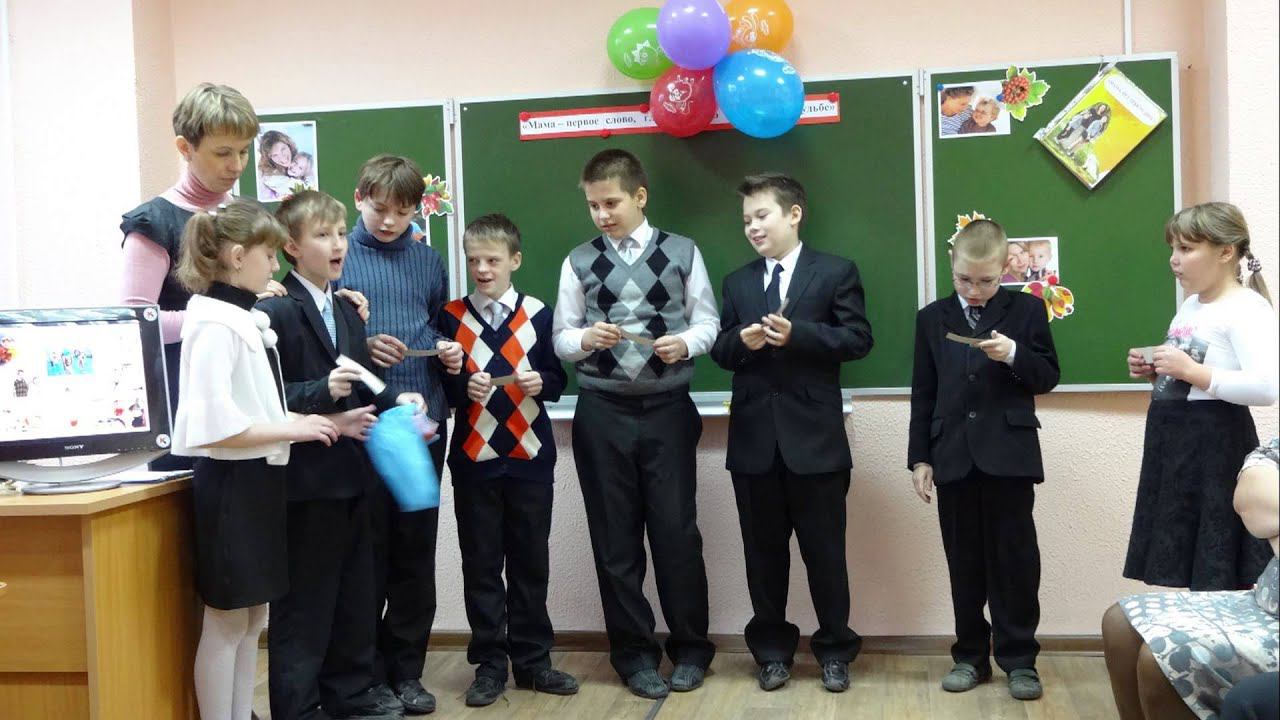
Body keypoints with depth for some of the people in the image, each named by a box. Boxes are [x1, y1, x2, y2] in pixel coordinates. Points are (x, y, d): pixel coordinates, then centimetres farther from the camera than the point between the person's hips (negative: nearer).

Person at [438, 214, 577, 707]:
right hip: (473, 459, 0)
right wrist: (465, 387, -19)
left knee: (531, 563, 9)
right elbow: (441, 386, 1)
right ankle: (489, 663, 18)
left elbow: (557, 379, 4)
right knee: (481, 565, 6)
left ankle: (532, 660, 22)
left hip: (529, 457, 1)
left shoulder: (537, 313, 4)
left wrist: (540, 382, -17)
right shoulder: (452, 317, 2)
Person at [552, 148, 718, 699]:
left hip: (667, 410, -1)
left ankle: (689, 648, 21)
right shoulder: (579, 262, 5)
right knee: (615, 539, 8)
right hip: (602, 414, 2)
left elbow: (708, 324, 2)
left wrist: (685, 343, -18)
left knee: (676, 532, 3)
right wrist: (586, 338, -16)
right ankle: (634, 653, 23)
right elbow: (560, 339, 5)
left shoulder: (682, 253, 2)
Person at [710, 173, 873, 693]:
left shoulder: (836, 272, 1)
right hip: (754, 437, 4)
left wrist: (796, 333, -18)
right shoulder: (736, 283, 14)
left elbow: (858, 338, -7)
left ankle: (835, 650, 21)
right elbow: (720, 350, 12)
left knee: (824, 551, 6)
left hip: (814, 435, -3)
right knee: (764, 551, 11)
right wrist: (741, 341, -11)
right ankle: (772, 649, 24)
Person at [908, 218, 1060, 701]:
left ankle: (1019, 658, 12)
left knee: (1014, 559, 2)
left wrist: (1014, 355, -17)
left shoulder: (1026, 309, 3)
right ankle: (971, 656, 19)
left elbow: (1048, 377, 2)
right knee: (964, 562, 8)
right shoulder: (931, 318, 8)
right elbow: (923, 395, 7)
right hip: (953, 457, 2)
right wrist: (919, 458, 2)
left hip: (1009, 454, -2)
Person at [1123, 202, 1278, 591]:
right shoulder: (1190, 305, 15)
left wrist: (1193, 371, -24)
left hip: (1216, 446, -9)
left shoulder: (1247, 308, -12)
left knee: (1217, 580, -4)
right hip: (1174, 443, 9)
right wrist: (1155, 372, 6)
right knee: (1186, 566, 13)